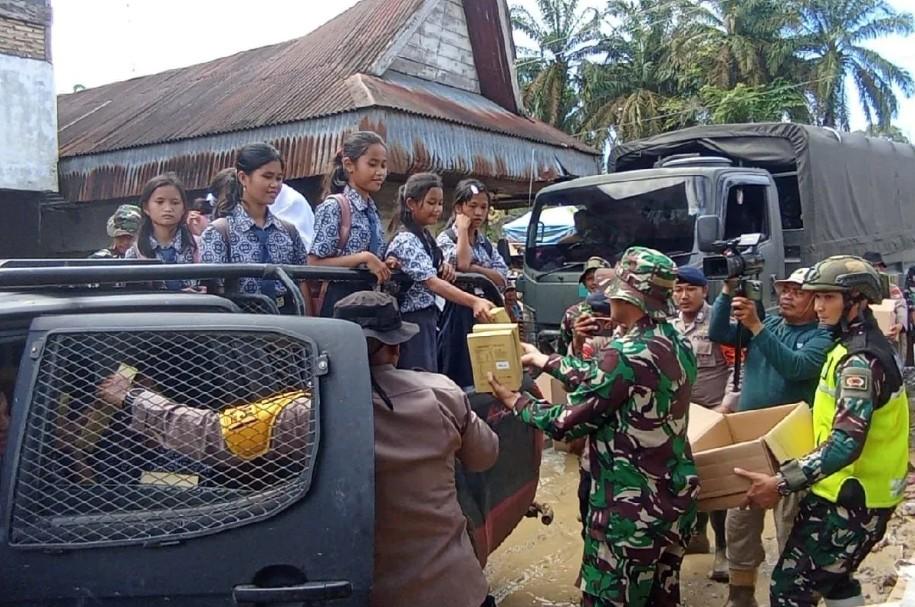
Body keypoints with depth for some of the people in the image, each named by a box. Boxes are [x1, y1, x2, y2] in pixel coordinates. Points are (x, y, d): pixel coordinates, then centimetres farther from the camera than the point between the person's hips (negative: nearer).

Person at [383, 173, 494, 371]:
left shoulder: (425, 237, 12)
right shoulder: (406, 241, -16)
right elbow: (431, 282, -29)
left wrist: (443, 267, 1)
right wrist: (474, 301, -41)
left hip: (428, 320, 9)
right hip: (413, 322, -9)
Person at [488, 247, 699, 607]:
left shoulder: (628, 354, -23)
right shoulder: (677, 345, 3)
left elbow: (567, 422, -14)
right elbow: (600, 379, 14)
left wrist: (516, 402, 1)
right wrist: (544, 360, 21)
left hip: (632, 509, -8)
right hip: (675, 496, 8)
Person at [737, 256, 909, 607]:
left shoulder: (861, 359, -23)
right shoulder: (856, 346, 9)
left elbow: (845, 444, -31)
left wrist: (782, 483, -33)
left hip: (851, 498, -11)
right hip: (850, 492, 11)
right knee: (832, 574, 26)